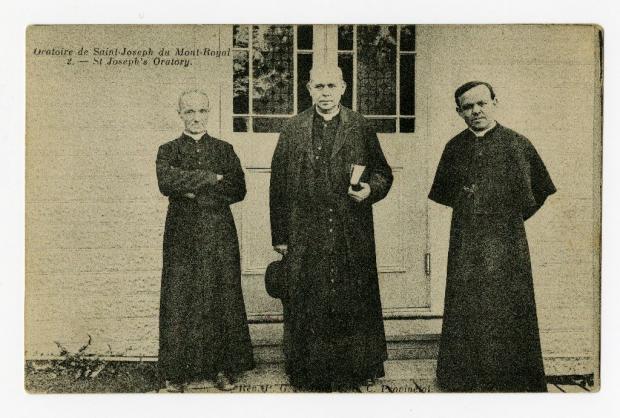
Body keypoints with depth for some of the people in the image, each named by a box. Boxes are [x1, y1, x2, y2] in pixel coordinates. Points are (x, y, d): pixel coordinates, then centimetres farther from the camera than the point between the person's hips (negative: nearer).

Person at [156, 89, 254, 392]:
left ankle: (223, 367, 15)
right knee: (180, 301, 0)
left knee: (222, 297, 2)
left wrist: (196, 191, -10)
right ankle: (177, 372, 13)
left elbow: (238, 189, -2)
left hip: (219, 233, 1)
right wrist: (211, 178, -14)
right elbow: (167, 182, -13)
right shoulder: (168, 151, 7)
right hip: (182, 234, -1)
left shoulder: (224, 149, 10)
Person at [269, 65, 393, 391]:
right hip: (305, 239, 1)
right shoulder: (292, 130, 7)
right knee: (306, 306, 5)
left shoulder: (361, 128, 6)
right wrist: (279, 235, 2)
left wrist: (371, 189, -12)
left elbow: (382, 172, 11)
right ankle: (310, 374, 20)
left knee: (352, 303, 5)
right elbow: (278, 186, 5)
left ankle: (351, 372, 21)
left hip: (352, 239, 0)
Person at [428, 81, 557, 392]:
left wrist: (512, 217, 8)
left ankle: (512, 379, 16)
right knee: (465, 314, 6)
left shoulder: (517, 144, -1)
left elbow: (539, 191, 10)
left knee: (507, 313, 2)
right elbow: (444, 192, 22)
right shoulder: (455, 147, 8)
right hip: (465, 244, 3)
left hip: (506, 243, -2)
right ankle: (467, 379, 19)